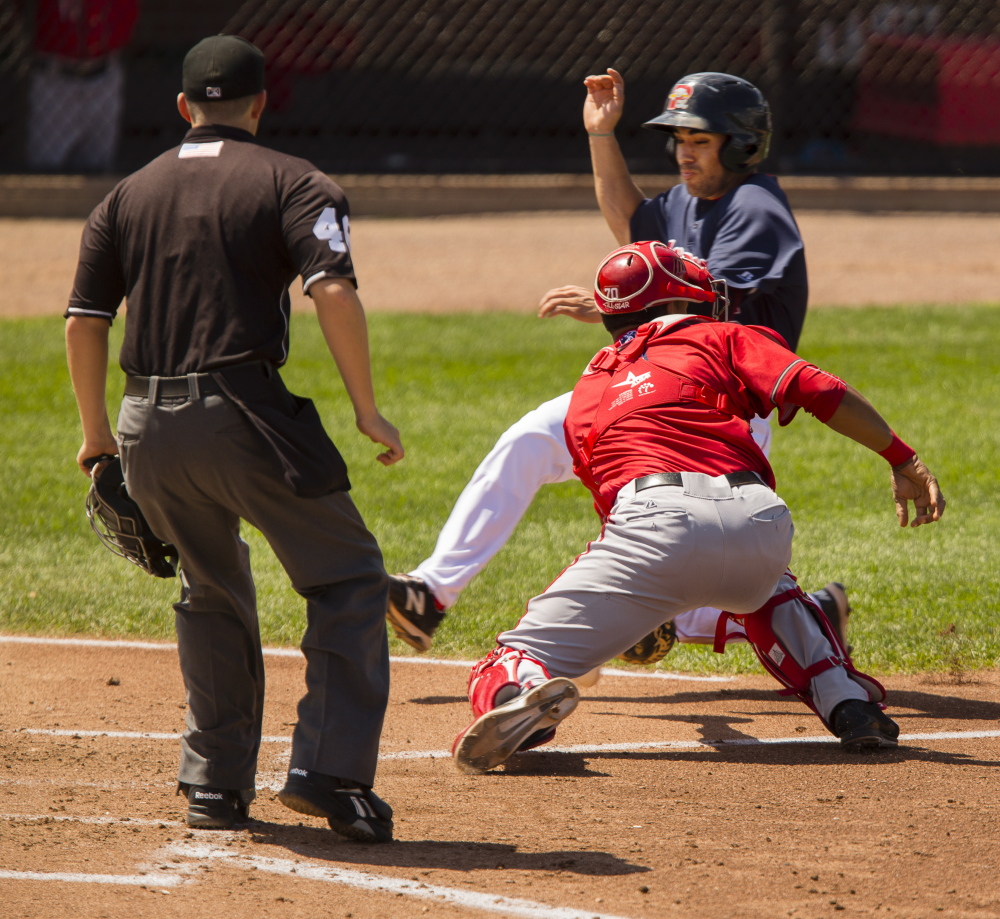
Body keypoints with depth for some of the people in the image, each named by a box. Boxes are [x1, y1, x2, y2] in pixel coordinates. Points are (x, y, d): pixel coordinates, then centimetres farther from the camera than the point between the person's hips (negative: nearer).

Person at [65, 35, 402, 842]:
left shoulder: (126, 197, 16)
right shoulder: (290, 183, 3)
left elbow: (83, 324, 13)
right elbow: (335, 292, -12)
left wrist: (98, 434, 24)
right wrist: (368, 412, -7)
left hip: (148, 429, 5)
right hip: (243, 413, -5)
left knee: (214, 594, 22)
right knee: (348, 578, 3)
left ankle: (216, 784, 21)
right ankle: (330, 772, -9)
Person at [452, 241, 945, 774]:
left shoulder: (587, 394, 33)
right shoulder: (721, 339, 25)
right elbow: (817, 391, 8)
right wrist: (903, 462, 11)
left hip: (655, 519, -1)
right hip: (762, 525, 1)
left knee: (512, 665, 2)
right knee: (764, 590, 39)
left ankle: (524, 692, -37)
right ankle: (849, 704, 17)